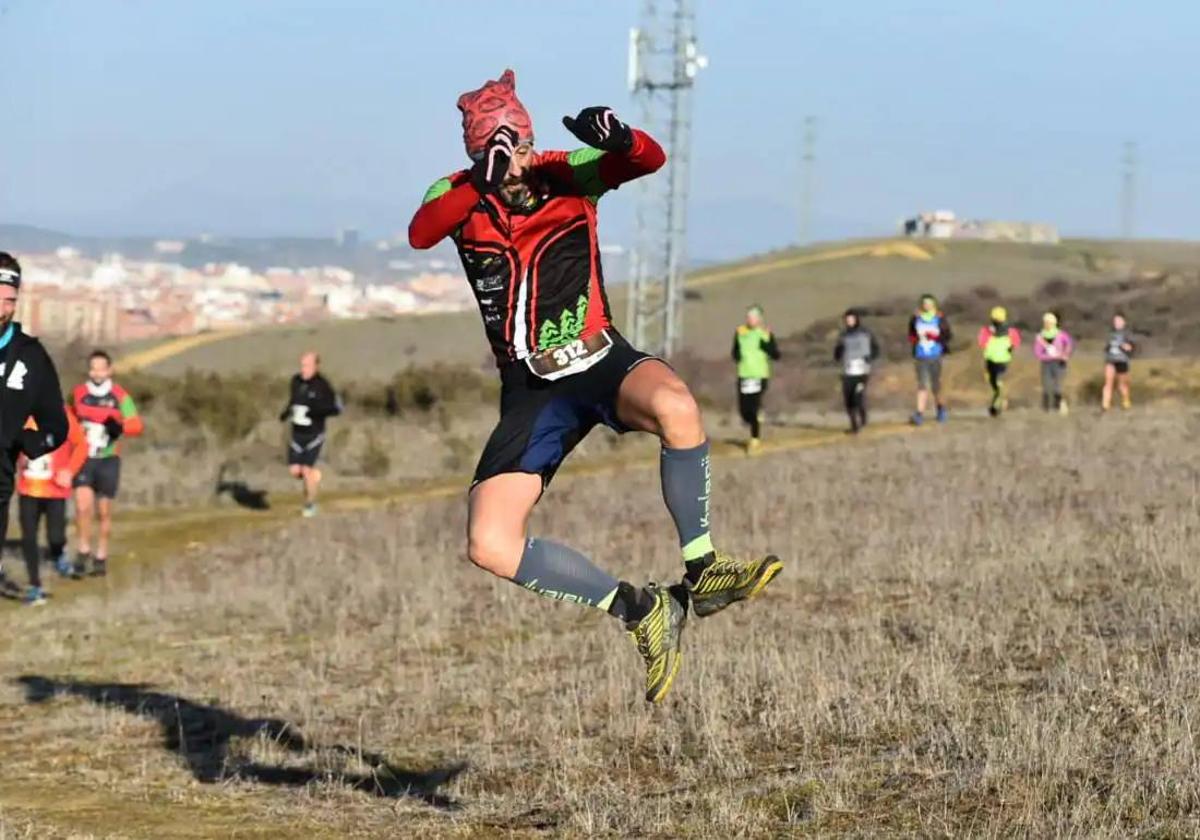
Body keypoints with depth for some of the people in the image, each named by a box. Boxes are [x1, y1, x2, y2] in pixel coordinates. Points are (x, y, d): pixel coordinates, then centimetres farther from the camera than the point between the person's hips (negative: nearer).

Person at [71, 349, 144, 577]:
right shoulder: (78, 394, 1)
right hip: (83, 458, 0)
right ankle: (83, 550, 3)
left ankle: (101, 556, 21)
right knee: (83, 506, -15)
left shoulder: (120, 396, -4)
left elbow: (137, 425, -12)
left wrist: (121, 426, -32)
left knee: (104, 511, 7)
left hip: (108, 460, 0)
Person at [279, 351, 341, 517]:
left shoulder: (323, 385, -17)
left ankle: (310, 503, 14)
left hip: (314, 434, -5)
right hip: (297, 434, 5)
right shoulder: (296, 381, 0)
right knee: (295, 471, -2)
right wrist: (286, 413, -1)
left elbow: (336, 409, -14)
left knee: (306, 469, -8)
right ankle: (315, 476, 32)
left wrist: (315, 412, -27)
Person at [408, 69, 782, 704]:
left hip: (600, 360, -2)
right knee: (489, 546, -15)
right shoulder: (459, 195, 2)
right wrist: (481, 184, -37)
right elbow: (420, 234, -21)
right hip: (530, 390, 2)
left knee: (674, 406, -38)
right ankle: (641, 611, -1)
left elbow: (650, 161, -16)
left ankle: (700, 574, -20)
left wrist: (619, 140, -39)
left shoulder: (567, 175, 0)